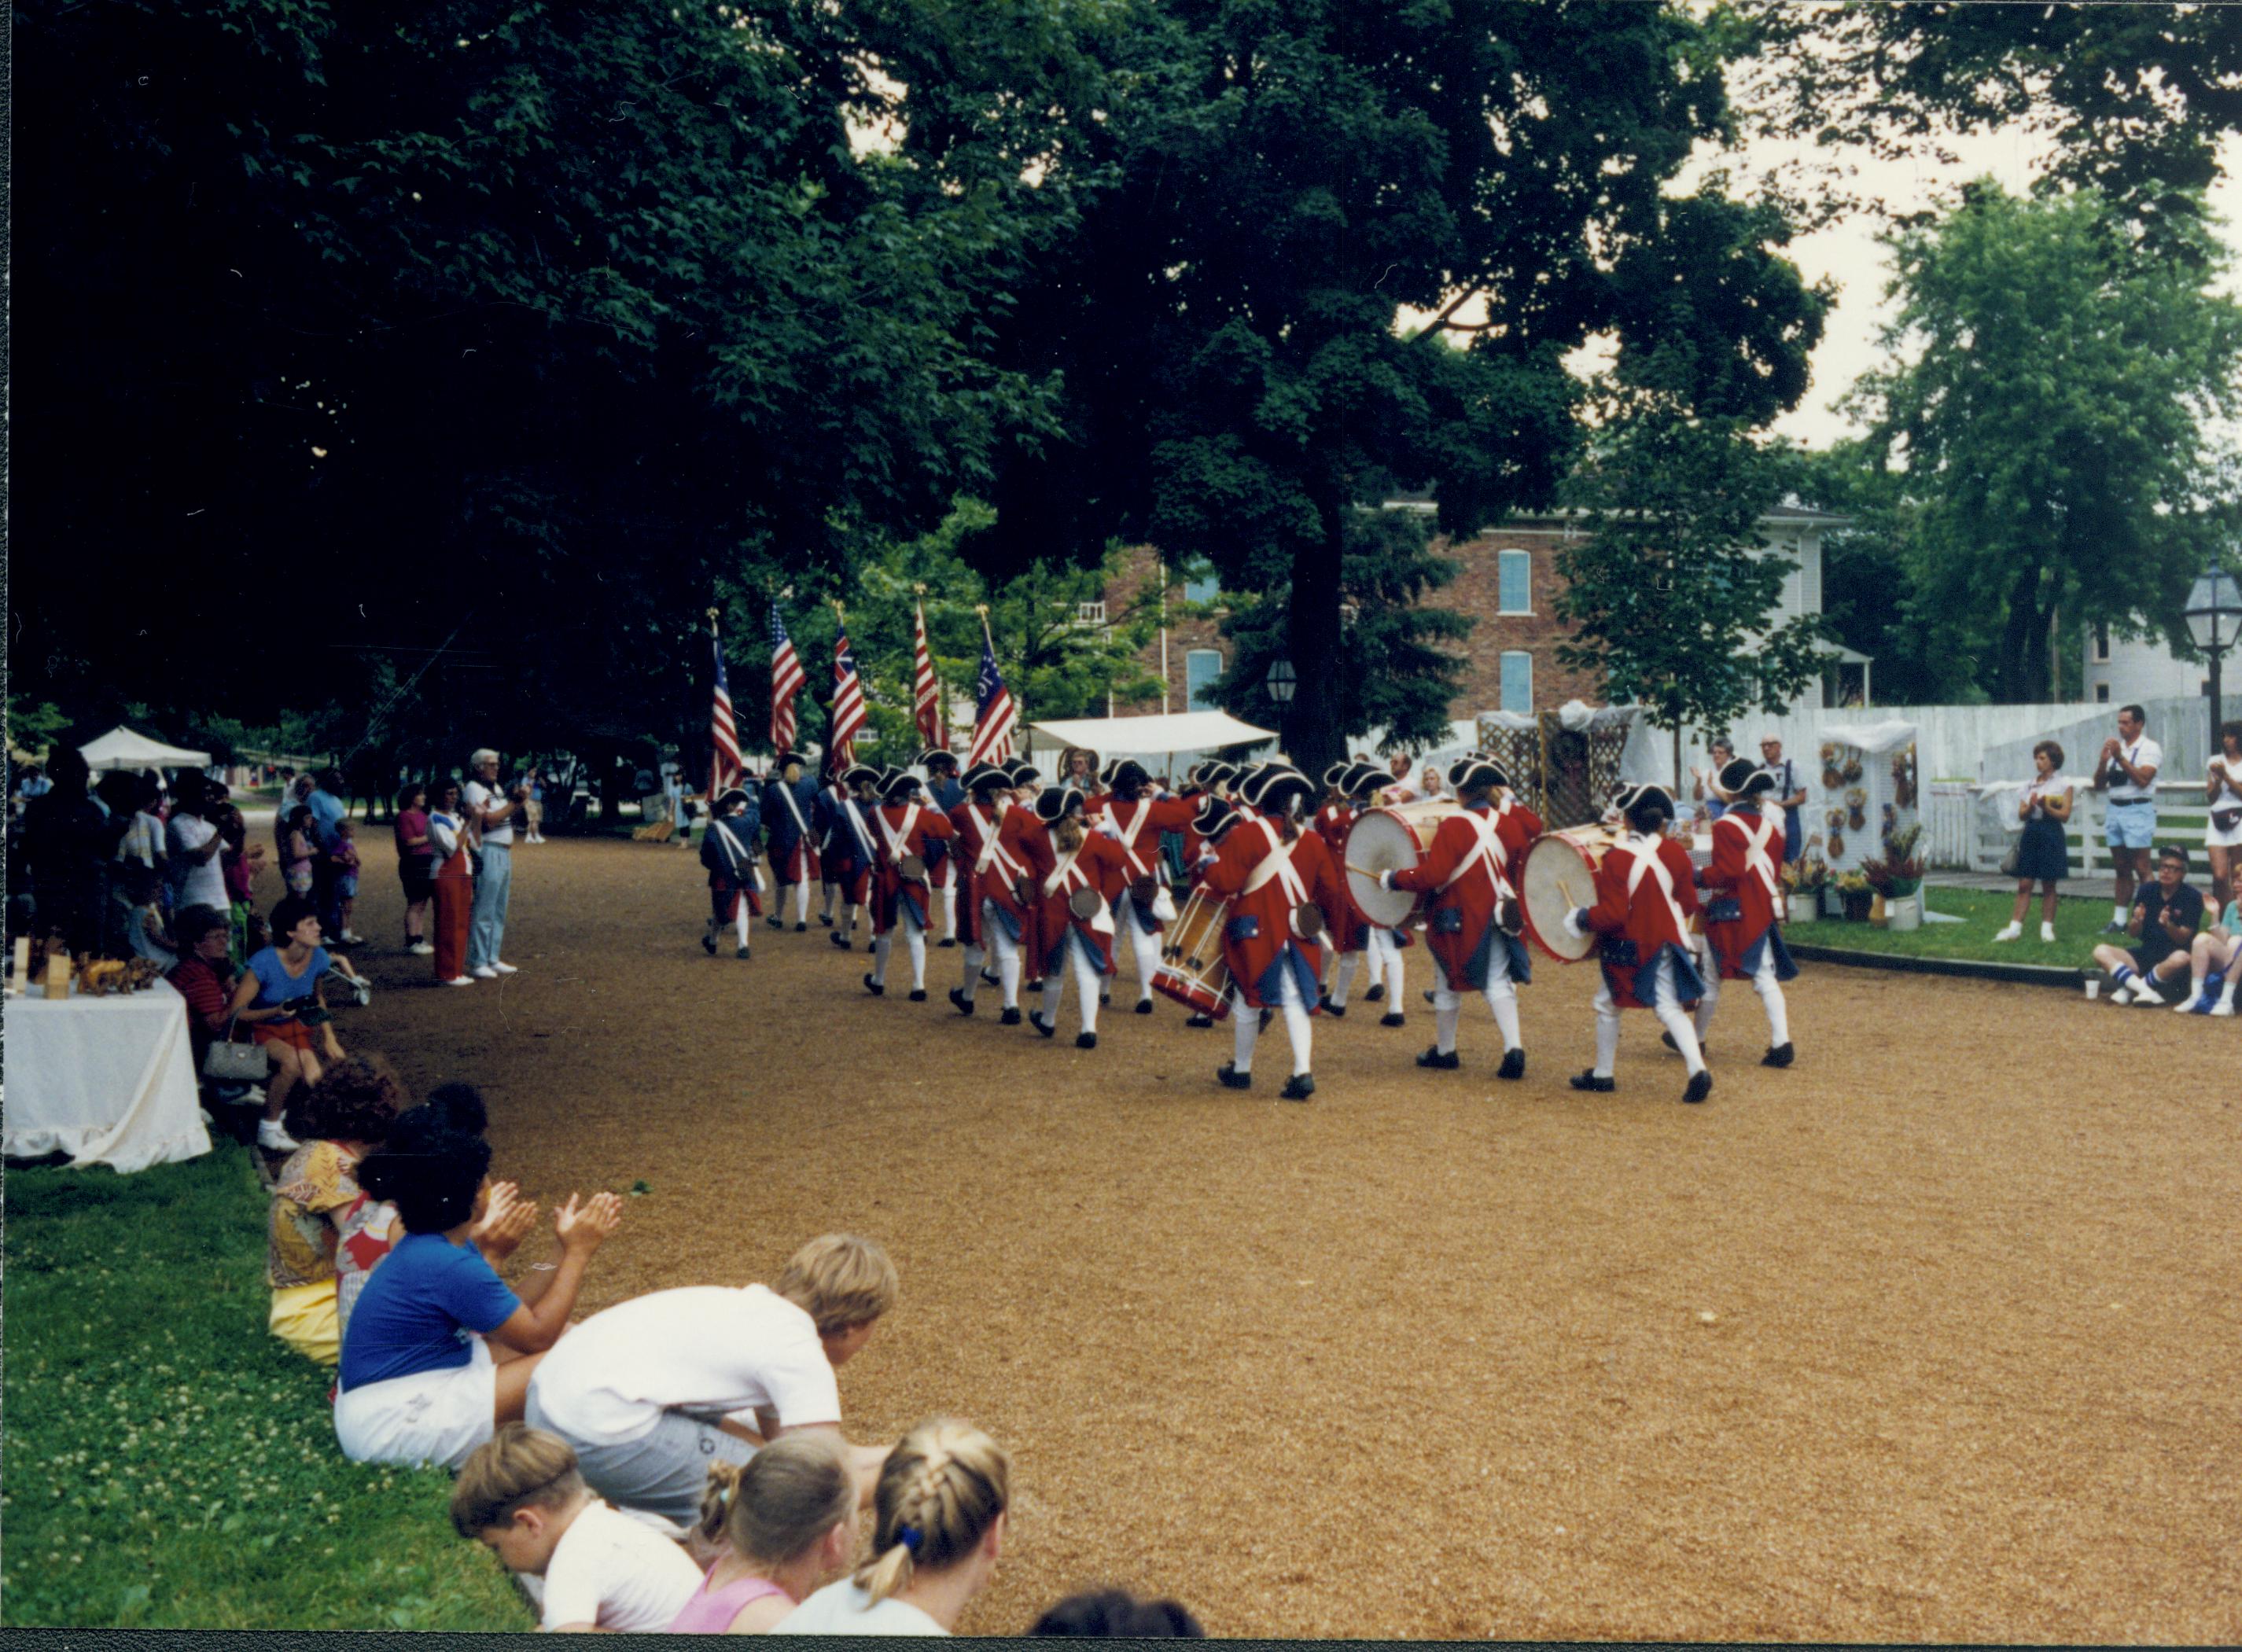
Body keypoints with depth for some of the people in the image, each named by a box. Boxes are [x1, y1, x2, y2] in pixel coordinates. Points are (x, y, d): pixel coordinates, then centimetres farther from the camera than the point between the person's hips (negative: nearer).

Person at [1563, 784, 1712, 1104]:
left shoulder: (1616, 858, -18)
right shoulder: (1675, 852, -2)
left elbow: (1612, 914, -19)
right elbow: (1689, 904, 3)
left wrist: (1580, 919, -4)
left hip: (1629, 948, -4)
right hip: (1666, 942, 4)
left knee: (1607, 1005, 13)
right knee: (1669, 1008, 5)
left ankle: (1602, 1074, 22)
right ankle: (1697, 1069, -13)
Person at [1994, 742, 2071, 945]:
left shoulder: (2063, 785, -1)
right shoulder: (2029, 784, 11)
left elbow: (2065, 816, -6)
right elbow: (2021, 814, 6)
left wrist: (2045, 806, -20)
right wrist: (2031, 807, -14)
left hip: (2051, 835, -3)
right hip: (2030, 834, 4)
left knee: (2048, 886, 3)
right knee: (2024, 884, 2)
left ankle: (2047, 929, 10)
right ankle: (2015, 927, 1)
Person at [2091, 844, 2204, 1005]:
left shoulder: (2192, 896, -7)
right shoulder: (2147, 890, 4)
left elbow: (2183, 939, -12)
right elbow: (2133, 934, 4)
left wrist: (2167, 925, -32)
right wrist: (2136, 921, -19)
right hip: (2146, 955, 4)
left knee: (2181, 958, -39)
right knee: (2101, 951, -16)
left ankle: (2129, 988, -24)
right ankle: (2145, 991, -32)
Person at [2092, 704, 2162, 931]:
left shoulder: (2150, 748, -3)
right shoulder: (2113, 747, 15)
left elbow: (2143, 780, -18)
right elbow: (2099, 785, 12)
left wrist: (2120, 758, -22)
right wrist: (2103, 761, -4)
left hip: (2137, 810, -6)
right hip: (2114, 809, 6)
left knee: (2141, 869, -7)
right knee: (2121, 869, 10)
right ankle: (2119, 920, 13)